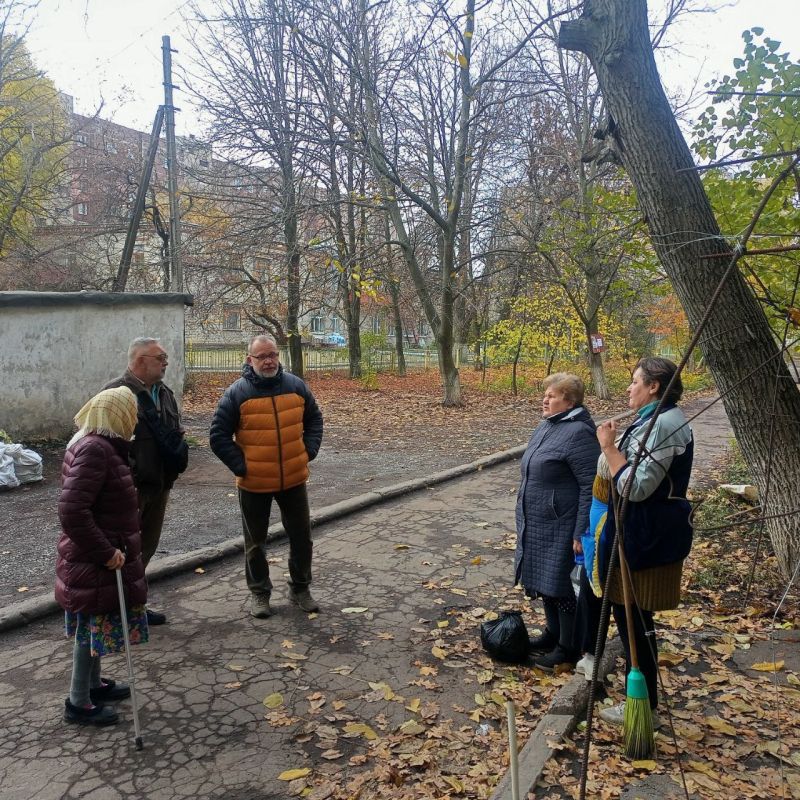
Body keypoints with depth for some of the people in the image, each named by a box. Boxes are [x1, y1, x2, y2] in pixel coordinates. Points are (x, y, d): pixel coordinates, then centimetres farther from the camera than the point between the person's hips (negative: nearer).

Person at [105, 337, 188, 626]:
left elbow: (175, 431, 20)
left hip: (159, 483, 8)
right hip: (131, 486, -8)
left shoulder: (164, 392, 11)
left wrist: (178, 450, 2)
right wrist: (129, 476, -20)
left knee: (147, 546, 17)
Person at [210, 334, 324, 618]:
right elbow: (218, 437, -7)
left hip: (294, 479, 3)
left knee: (301, 536, 12)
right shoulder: (236, 393, -10)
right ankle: (259, 593, 30)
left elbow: (314, 418, 12)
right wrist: (240, 466, -11)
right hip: (254, 483, -2)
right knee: (255, 541, 12)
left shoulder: (296, 385, 0)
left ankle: (300, 589, 31)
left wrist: (309, 451, 2)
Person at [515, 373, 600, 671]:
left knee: (561, 585, 2)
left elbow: (591, 486, -22)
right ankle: (553, 633, 36)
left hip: (561, 527, -9)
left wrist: (580, 533, -22)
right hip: (537, 525, 9)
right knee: (544, 579, 19)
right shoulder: (545, 426, 10)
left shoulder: (578, 433, -19)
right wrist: (526, 520, 21)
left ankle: (568, 648, 18)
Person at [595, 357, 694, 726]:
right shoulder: (658, 420, 14)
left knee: (634, 618, 1)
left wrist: (609, 447, -20)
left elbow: (636, 487, -25)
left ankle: (644, 706, 16)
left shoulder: (660, 425, -21)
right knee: (630, 614, 18)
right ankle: (642, 696, 32)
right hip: (645, 532, 11)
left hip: (647, 538, -11)